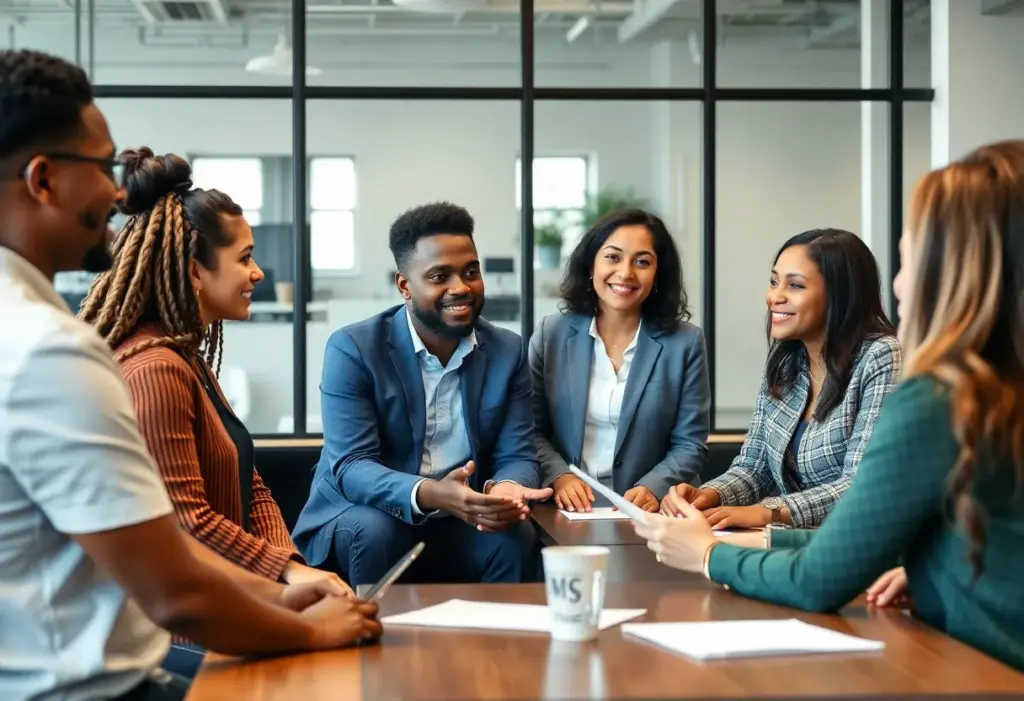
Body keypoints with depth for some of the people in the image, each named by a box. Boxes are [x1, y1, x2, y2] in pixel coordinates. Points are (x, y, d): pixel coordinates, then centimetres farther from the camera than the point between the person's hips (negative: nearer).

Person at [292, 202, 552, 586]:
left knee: (517, 535, -25)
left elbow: (517, 456, -3)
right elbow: (351, 467, -19)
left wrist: (506, 489, -29)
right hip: (362, 516, -2)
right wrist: (430, 494, -38)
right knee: (376, 531, -33)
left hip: (460, 524, 3)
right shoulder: (352, 348, -11)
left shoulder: (508, 351, 1)